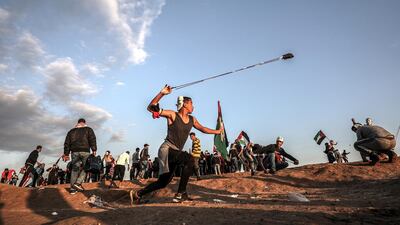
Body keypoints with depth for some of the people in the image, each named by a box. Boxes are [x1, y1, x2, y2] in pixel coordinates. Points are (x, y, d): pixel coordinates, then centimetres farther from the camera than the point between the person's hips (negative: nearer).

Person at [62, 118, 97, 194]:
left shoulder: (71, 131, 21)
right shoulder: (88, 129, 10)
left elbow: (67, 143, 18)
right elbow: (92, 140, -4)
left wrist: (66, 154, 18)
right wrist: (94, 150, -7)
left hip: (74, 152, 4)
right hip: (85, 151, -4)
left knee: (75, 169, 8)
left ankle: (72, 188, 7)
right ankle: (78, 183, -11)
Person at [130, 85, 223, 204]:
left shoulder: (192, 119, 10)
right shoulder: (173, 115, -8)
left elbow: (202, 129, 27)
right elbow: (151, 108, -13)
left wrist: (217, 131, 32)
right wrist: (162, 93, -23)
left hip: (176, 152, 7)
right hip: (167, 149, -7)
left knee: (163, 182, 12)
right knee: (189, 159, -30)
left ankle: (138, 194, 30)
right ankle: (181, 193, -19)